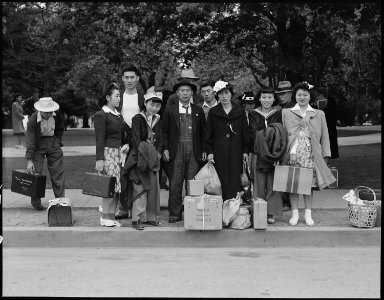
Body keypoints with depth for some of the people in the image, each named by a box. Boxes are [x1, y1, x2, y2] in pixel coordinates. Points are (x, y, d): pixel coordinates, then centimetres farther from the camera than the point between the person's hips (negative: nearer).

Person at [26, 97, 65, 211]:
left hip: (53, 144, 3)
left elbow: (60, 129, 13)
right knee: (36, 173, -4)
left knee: (58, 173, 1)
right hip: (38, 146, -3)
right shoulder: (33, 120, -21)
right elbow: (30, 141, -19)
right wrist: (29, 160, -20)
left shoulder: (57, 116, -11)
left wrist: (57, 141, 4)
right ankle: (36, 203, 9)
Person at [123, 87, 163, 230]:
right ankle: (137, 219, -4)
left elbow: (160, 140, 11)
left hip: (153, 158, 6)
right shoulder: (137, 119, -6)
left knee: (154, 187, 6)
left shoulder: (158, 120, 12)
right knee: (140, 187, -8)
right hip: (140, 158, -6)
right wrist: (143, 156, -19)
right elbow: (136, 140, -12)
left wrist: (157, 154, -3)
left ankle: (151, 217, 16)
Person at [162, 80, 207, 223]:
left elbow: (203, 132, 14)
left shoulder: (198, 111, 13)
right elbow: (164, 131, 7)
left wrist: (204, 150, 6)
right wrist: (165, 148, -3)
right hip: (176, 151, -1)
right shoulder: (170, 110, 8)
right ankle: (175, 214, 5)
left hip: (194, 152, 1)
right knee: (175, 184, -1)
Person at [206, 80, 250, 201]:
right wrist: (209, 152, -2)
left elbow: (245, 132, 10)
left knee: (235, 181, -5)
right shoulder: (213, 112, 7)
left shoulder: (240, 111, 9)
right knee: (221, 181, -3)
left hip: (236, 152, 0)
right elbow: (208, 133, 7)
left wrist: (246, 150, 3)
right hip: (219, 152, 0)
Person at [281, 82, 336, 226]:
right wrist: (292, 152, -7)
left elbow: (324, 136, 12)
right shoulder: (286, 113, 9)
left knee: (309, 183, 0)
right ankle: (295, 213, 8)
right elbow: (287, 134, 3)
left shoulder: (319, 114, 14)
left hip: (311, 153, 1)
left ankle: (308, 214, 8)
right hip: (293, 152, -1)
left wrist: (325, 155, 3)